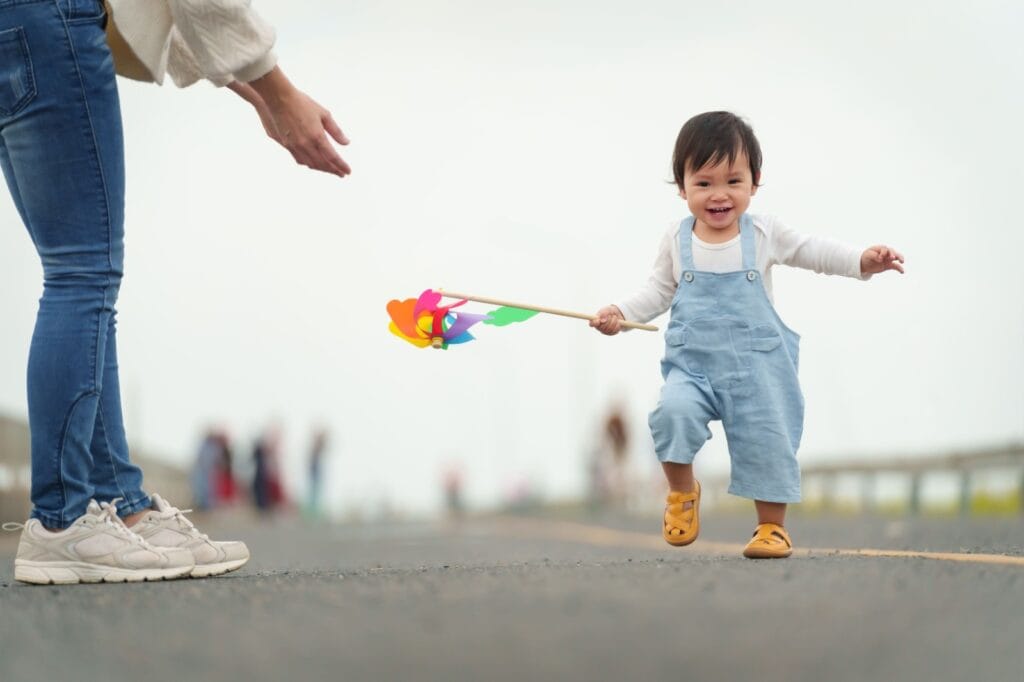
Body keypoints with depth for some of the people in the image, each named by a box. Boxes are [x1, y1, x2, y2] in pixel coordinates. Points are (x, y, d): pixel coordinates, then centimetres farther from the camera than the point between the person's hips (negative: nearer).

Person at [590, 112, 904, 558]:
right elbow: (659, 291, 11)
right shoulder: (677, 241, 1)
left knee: (767, 442, 0)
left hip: (757, 366, 0)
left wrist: (862, 261, -8)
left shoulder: (764, 234, -2)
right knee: (674, 411, -26)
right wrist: (621, 313, -3)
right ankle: (682, 491, 0)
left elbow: (812, 251, 6)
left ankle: (772, 526, 19)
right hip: (692, 365, 0)